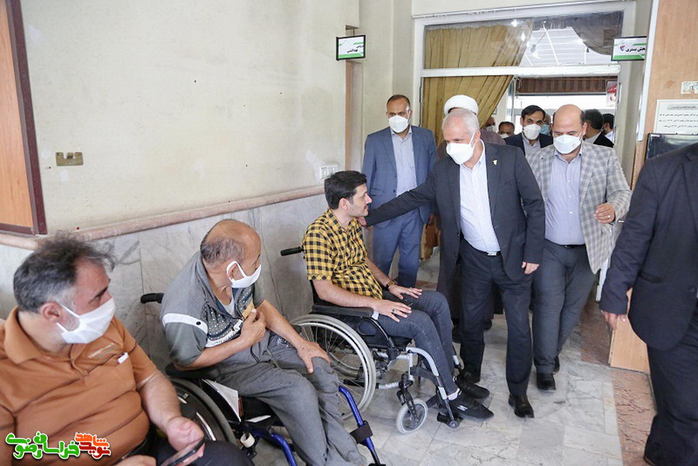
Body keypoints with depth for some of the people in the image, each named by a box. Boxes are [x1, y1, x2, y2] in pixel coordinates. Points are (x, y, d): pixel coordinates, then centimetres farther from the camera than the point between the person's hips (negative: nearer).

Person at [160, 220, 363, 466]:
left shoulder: (236, 275, -17)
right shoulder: (184, 310, -34)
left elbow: (261, 305, 1)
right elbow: (185, 362, -18)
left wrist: (300, 343, -2)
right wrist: (244, 342, -22)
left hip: (262, 340, 7)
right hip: (228, 366, -6)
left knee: (319, 365, -3)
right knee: (298, 390, -21)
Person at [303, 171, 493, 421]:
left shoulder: (353, 223, 7)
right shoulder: (318, 234, -22)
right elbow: (324, 290, -26)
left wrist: (390, 285, 6)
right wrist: (376, 304, -26)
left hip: (376, 295, 10)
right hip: (351, 310, -9)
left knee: (437, 301, 2)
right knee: (420, 321, -23)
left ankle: (451, 374, 13)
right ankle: (451, 396, -6)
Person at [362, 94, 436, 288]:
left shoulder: (426, 137, 5)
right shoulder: (374, 140, 0)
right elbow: (367, 178, 3)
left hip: (416, 211, 2)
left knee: (410, 262, 13)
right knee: (381, 261, 5)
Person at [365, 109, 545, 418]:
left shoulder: (510, 158, -13)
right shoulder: (444, 170, -5)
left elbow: (535, 205, -8)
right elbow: (413, 198, 3)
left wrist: (533, 253, -11)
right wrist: (370, 217, -1)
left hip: (513, 259, -2)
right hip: (474, 259, 3)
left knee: (519, 328, 5)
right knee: (470, 321, 13)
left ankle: (518, 392, 24)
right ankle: (470, 375, 37)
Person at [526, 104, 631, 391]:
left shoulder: (605, 158, -3)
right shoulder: (536, 160, -4)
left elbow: (623, 192, -6)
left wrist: (613, 208, -30)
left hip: (587, 249, 2)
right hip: (549, 249, -1)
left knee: (573, 306, 14)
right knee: (548, 305, 2)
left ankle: (553, 349, 37)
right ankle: (544, 365, 16)